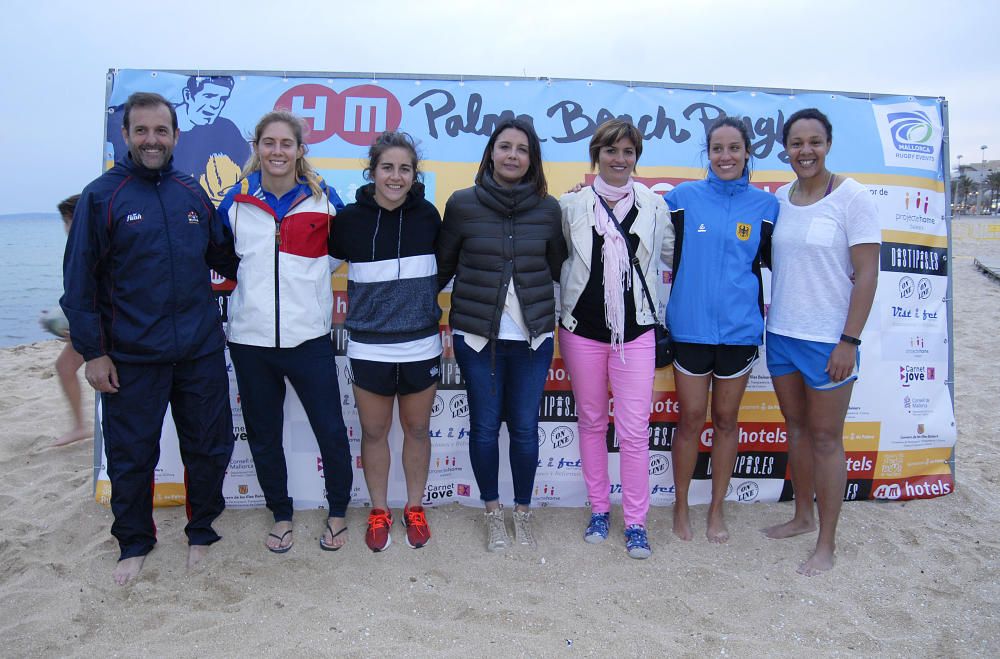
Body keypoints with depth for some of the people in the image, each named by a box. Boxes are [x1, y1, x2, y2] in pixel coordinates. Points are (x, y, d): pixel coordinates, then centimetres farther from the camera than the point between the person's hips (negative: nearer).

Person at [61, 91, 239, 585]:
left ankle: (202, 533, 32)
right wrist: (92, 351, -7)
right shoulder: (101, 196, -4)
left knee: (209, 449, 11)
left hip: (201, 351, 3)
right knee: (131, 456, 10)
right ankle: (134, 544, 31)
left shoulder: (193, 194, 6)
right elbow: (79, 281, -4)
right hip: (130, 358, -3)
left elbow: (225, 257, 17)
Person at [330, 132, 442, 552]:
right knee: (373, 432, 11)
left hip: (421, 344, 1)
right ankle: (379, 511, 30)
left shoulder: (427, 215, -3)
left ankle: (415, 508, 31)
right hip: (369, 347, 0)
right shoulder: (350, 218, -6)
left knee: (417, 429, 13)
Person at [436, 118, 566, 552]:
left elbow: (560, 267, 14)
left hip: (532, 336, 1)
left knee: (524, 427, 8)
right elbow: (443, 265, 5)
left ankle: (522, 513, 29)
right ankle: (493, 513, 30)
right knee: (485, 426, 8)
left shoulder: (548, 209, 2)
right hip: (477, 335, -1)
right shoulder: (463, 204, -2)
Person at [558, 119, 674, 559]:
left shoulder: (654, 206, 4)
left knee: (634, 430, -2)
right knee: (591, 423, 12)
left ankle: (635, 523, 13)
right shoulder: (572, 205, 2)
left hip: (636, 331, 0)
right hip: (582, 330, 1)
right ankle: (599, 510, 27)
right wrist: (565, 301, 1)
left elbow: (672, 254, 14)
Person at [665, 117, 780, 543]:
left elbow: (774, 261, 11)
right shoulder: (684, 197, -1)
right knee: (691, 419, 6)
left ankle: (717, 509, 27)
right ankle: (681, 506, 25)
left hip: (740, 328, 1)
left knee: (726, 419, 12)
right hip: (690, 326, -1)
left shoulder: (764, 204, 3)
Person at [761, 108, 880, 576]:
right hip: (781, 333, 5)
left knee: (826, 438, 3)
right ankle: (803, 516, 34)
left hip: (828, 339, -5)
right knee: (796, 429, 16)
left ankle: (826, 544, 16)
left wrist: (849, 340, -15)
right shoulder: (779, 198, 6)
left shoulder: (852, 196, -9)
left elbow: (867, 274, -11)